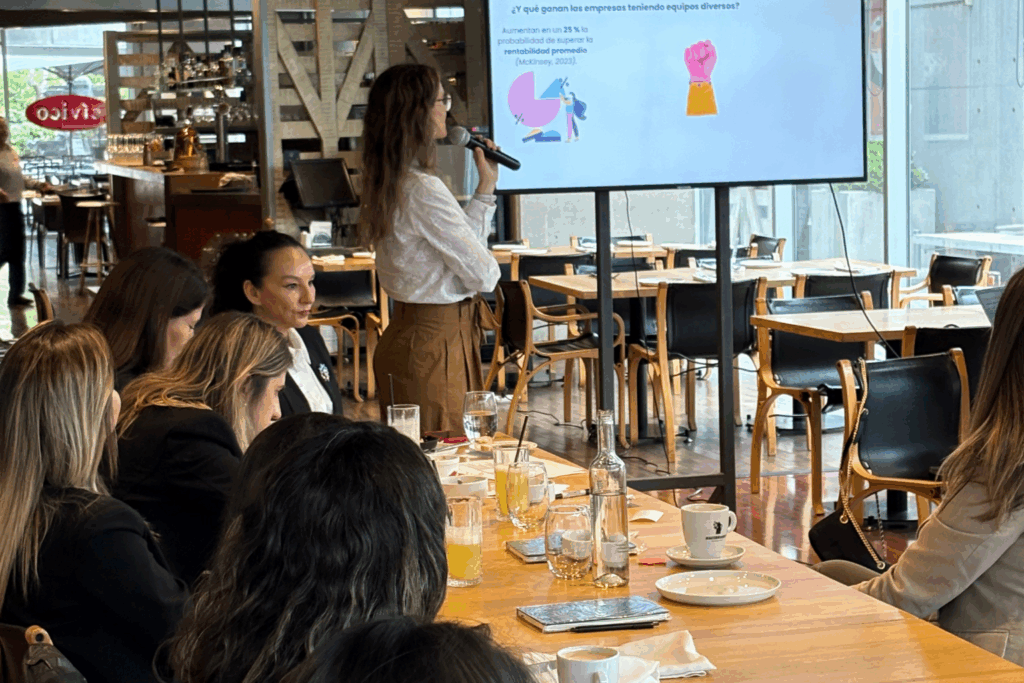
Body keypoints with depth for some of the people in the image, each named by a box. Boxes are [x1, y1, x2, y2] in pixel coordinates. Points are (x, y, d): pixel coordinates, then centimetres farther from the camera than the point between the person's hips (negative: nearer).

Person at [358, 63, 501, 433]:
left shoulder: (388, 185, 10)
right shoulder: (423, 190, -20)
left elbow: (457, 242, 17)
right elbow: (482, 274, -14)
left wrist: (486, 187, 19)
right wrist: (488, 269, 9)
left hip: (407, 331, 10)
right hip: (437, 342, -10)